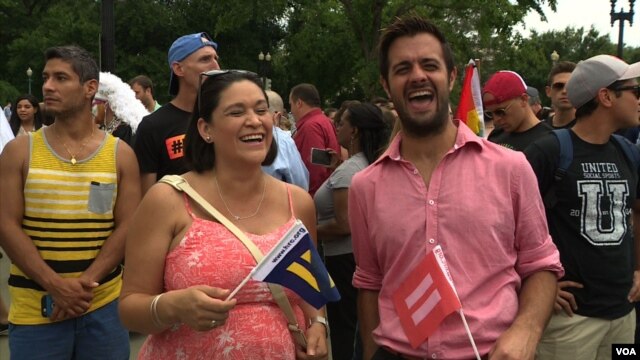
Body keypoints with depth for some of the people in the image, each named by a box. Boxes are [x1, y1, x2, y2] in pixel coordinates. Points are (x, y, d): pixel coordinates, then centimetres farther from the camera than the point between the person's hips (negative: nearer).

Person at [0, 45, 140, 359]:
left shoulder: (120, 154, 3)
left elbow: (127, 226, -2)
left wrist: (87, 282, -14)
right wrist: (55, 286, -14)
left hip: (104, 304, 1)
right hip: (34, 306, 0)